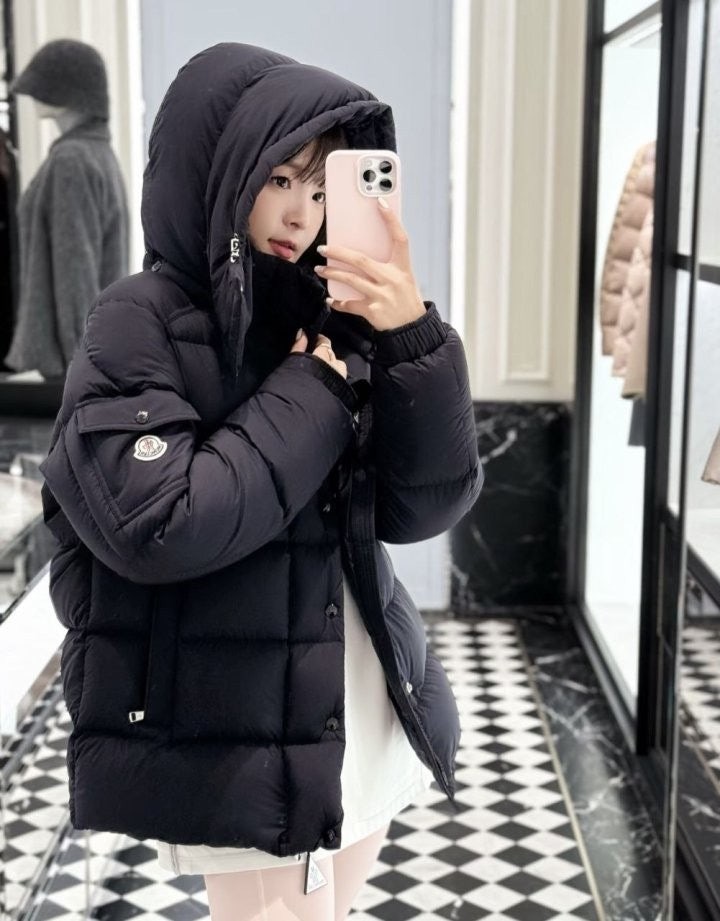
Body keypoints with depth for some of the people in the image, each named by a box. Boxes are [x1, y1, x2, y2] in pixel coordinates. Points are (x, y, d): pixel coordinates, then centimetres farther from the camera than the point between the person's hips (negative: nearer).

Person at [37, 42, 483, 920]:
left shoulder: (329, 319, 3)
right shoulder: (138, 325, -10)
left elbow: (425, 505, -2)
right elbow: (159, 526, -23)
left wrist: (416, 339, -15)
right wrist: (315, 396, -15)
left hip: (367, 728, 6)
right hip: (238, 750, -5)